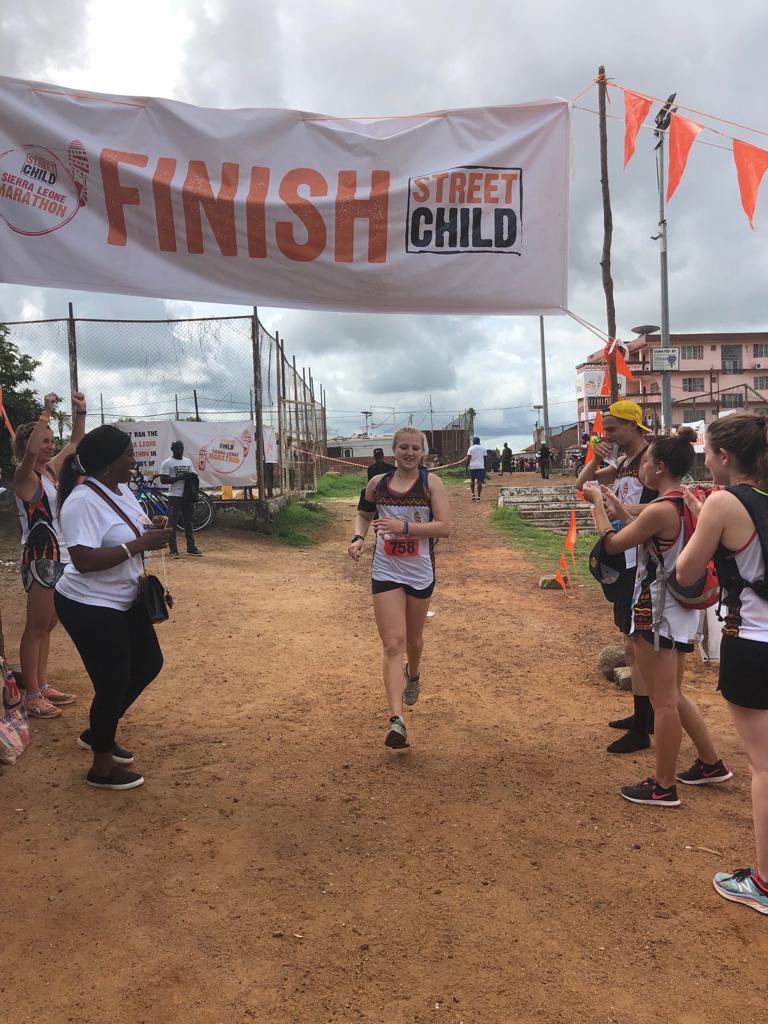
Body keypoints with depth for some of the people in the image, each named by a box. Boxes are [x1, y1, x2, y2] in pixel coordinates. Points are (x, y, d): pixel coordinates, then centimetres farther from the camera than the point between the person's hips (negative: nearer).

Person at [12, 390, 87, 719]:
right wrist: (46, 413, -29)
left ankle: (43, 686, 25)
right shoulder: (25, 476, -11)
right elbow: (30, 452, -34)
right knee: (36, 627, -3)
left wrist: (81, 411, 8)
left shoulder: (52, 469, 10)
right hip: (40, 559, -8)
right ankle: (32, 697, 4)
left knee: (47, 625, 15)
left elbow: (75, 443, 20)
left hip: (60, 557, 9)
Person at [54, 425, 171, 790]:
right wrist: (139, 544, -30)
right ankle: (102, 768, 23)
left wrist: (150, 530, -3)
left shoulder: (121, 489, 3)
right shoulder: (82, 501, -25)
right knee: (113, 682, 1)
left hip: (124, 600, 10)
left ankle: (97, 733, 37)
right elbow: (84, 560, -31)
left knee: (148, 664, 18)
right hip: (89, 608, -10)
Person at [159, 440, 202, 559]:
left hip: (188, 496, 6)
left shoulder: (188, 461, 13)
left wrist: (193, 477, -7)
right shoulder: (167, 463, -6)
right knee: (172, 524, -2)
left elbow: (193, 477, 17)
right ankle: (173, 550, 1)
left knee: (188, 522, 12)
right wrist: (180, 477, -20)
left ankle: (191, 547, 19)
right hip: (174, 496, -6)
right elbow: (163, 480, -12)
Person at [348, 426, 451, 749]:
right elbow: (363, 514, 18)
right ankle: (396, 720, -14)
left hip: (421, 573, 0)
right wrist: (358, 538, -3)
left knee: (413, 639, 20)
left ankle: (413, 675, 54)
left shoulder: (431, 483, -7)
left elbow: (444, 527, -15)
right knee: (393, 644, -10)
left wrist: (405, 526, -26)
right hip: (386, 572, 0)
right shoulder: (377, 483, 2)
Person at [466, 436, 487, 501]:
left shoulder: (471, 448, 1)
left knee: (472, 480, 15)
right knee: (479, 481, -1)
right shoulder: (483, 448, 7)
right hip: (481, 467, 1)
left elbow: (468, 458, -6)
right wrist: (485, 467, 12)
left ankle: (473, 494, 3)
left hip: (473, 467, 0)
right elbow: (484, 459, 6)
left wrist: (466, 464, 5)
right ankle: (478, 497, -5)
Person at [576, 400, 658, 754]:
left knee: (635, 645, -5)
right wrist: (595, 459, 1)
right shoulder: (622, 462, 12)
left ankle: (641, 731, 4)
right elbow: (582, 484, 17)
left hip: (641, 564, -10)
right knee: (635, 642, 18)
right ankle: (645, 716, 32)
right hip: (625, 562, 10)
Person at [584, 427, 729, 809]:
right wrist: (617, 507, 14)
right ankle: (712, 764, 35)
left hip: (657, 612, -9)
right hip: (681, 609, 9)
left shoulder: (660, 509, -23)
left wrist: (597, 503, 0)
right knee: (674, 696, 23)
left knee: (664, 703, 3)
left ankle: (664, 787, 16)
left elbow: (611, 544, -12)